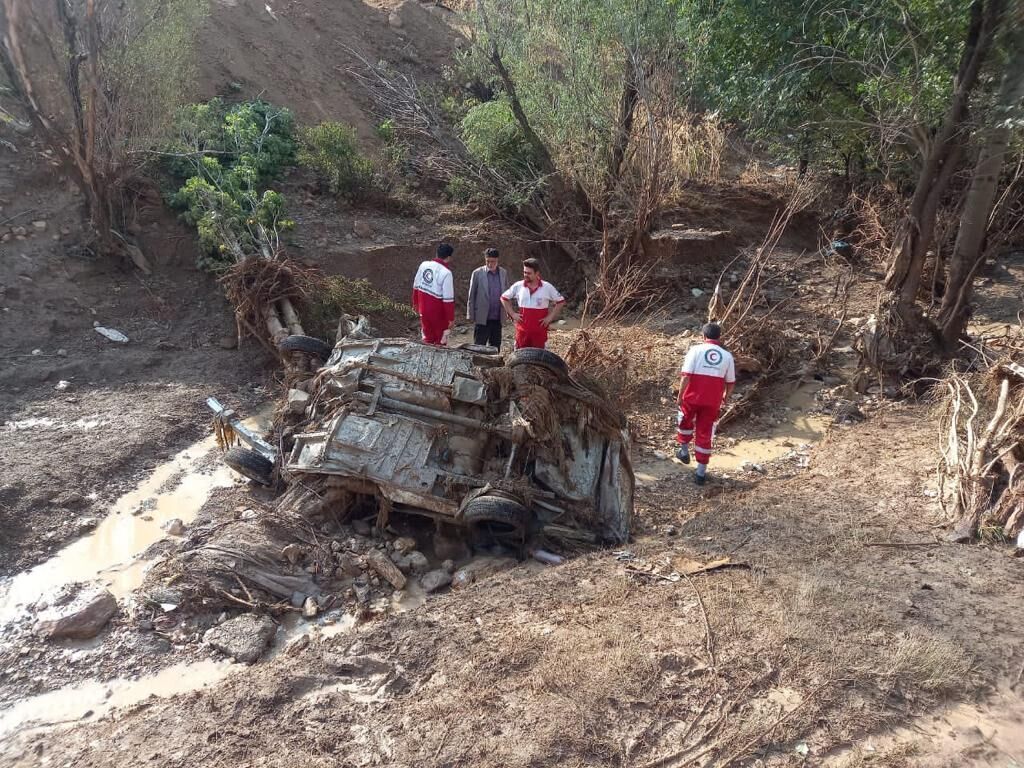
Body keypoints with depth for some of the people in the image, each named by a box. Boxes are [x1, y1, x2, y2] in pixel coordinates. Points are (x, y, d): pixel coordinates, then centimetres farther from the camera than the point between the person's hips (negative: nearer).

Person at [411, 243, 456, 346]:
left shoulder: (424, 265, -3)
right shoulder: (446, 273, -20)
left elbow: (416, 286, 8)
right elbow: (448, 298, -17)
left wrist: (415, 303, 22)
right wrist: (451, 318, -10)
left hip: (423, 309, 6)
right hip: (437, 312, -5)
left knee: (427, 337, 19)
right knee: (440, 340, 11)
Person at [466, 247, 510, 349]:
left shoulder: (503, 273, 5)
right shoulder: (477, 273, -4)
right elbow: (471, 296, -1)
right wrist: (470, 315, -3)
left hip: (498, 318, 3)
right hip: (482, 318, -3)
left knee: (495, 347, 11)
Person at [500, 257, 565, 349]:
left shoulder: (547, 287, -2)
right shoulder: (518, 286, 1)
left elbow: (561, 301, 5)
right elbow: (504, 298, 12)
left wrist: (550, 317, -2)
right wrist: (512, 314, 4)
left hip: (539, 331, -1)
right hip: (522, 331, 1)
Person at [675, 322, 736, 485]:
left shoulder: (696, 350, -6)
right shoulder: (727, 356, 2)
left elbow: (686, 376, -14)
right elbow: (730, 383, 8)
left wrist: (680, 395, -4)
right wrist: (725, 397, 26)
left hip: (692, 397, -2)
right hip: (712, 402, 2)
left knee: (685, 422, 28)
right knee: (704, 434, 9)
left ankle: (684, 452, 39)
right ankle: (701, 473, 13)